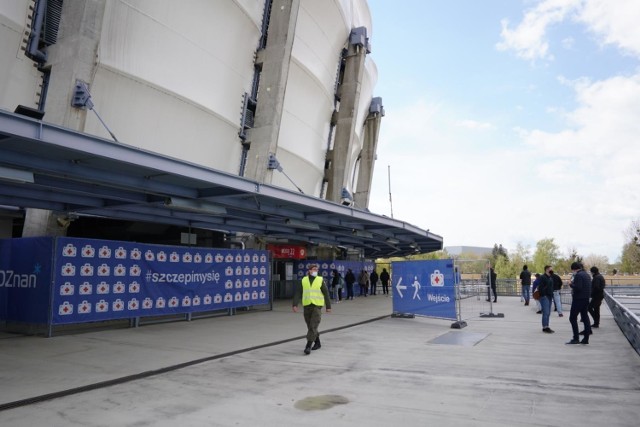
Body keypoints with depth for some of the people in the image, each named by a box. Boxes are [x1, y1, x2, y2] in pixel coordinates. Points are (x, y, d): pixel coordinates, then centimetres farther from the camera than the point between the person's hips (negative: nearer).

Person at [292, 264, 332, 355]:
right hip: (307, 306, 3)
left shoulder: (320, 280, 0)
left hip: (317, 306, -3)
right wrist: (295, 304, -11)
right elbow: (298, 293, -1)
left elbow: (326, 293, 3)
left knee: (313, 327, -11)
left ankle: (308, 346, -9)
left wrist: (328, 306, 2)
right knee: (310, 327, 13)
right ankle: (317, 343, 32)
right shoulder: (303, 280, 5)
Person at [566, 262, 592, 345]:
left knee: (572, 318, -4)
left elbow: (578, 287, -24)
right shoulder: (587, 275, 14)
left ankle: (576, 338, -7)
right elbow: (590, 287, 20)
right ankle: (586, 339, 13)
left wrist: (571, 284, -7)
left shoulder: (578, 275, -15)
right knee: (585, 318, 10)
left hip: (579, 299, -9)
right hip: (586, 299, 9)